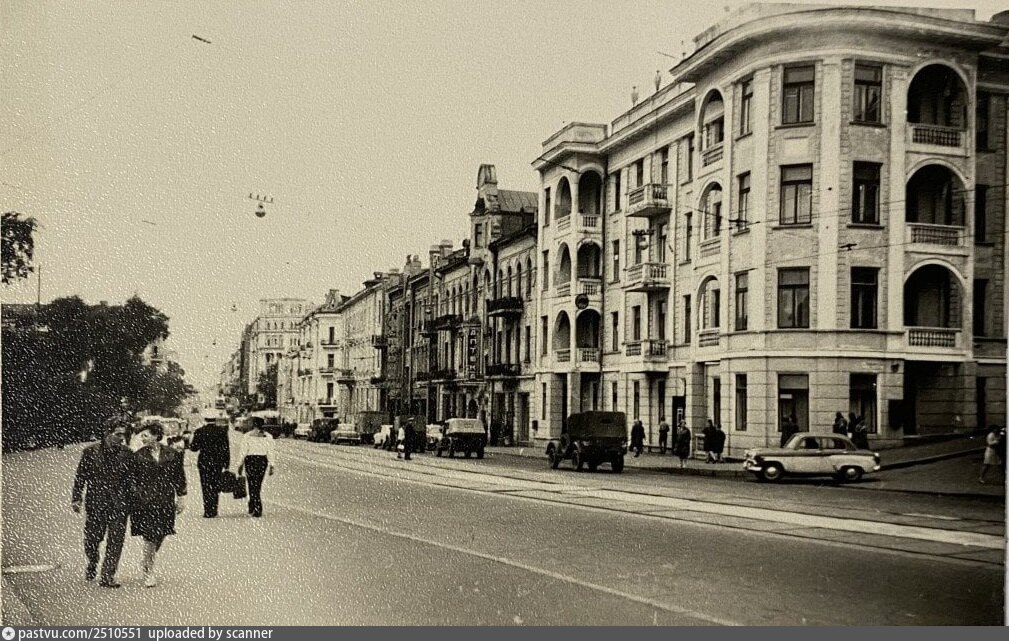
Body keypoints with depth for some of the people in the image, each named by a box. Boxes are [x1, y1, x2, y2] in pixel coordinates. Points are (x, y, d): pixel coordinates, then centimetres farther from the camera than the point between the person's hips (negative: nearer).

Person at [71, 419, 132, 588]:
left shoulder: (126, 453, 1)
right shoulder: (91, 451, -1)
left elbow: (130, 479, 6)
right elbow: (80, 476, 3)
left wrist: (128, 501, 5)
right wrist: (76, 498, -1)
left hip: (118, 504, 0)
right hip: (95, 502, 0)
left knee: (116, 540, -5)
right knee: (92, 538, 11)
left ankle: (107, 576, 3)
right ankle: (92, 565, 40)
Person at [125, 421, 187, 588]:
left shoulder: (172, 455, 3)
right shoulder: (137, 456, -1)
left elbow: (179, 477, 9)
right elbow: (131, 478, 3)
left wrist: (181, 497, 7)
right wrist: (135, 492, -9)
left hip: (166, 501, 2)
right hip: (145, 501, -2)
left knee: (161, 534, 9)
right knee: (150, 535, -7)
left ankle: (147, 561, 35)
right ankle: (148, 572, 5)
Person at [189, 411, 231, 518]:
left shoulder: (199, 432, -6)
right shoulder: (222, 431, -3)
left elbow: (194, 448, -3)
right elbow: (226, 448, -2)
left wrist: (190, 443, 18)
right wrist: (226, 464, 3)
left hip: (204, 462, -1)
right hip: (218, 462, 1)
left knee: (206, 487, 4)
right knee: (215, 487, 12)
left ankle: (208, 511, 1)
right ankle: (213, 510, 13)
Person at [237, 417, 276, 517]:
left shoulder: (247, 436, -5)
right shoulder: (268, 436, 1)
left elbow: (243, 452, -5)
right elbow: (270, 452, 0)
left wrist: (240, 465, 3)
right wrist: (271, 466, 5)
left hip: (250, 460, -3)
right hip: (263, 461, 3)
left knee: (253, 485, 0)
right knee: (258, 485, 17)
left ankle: (258, 510, -7)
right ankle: (252, 506, 28)